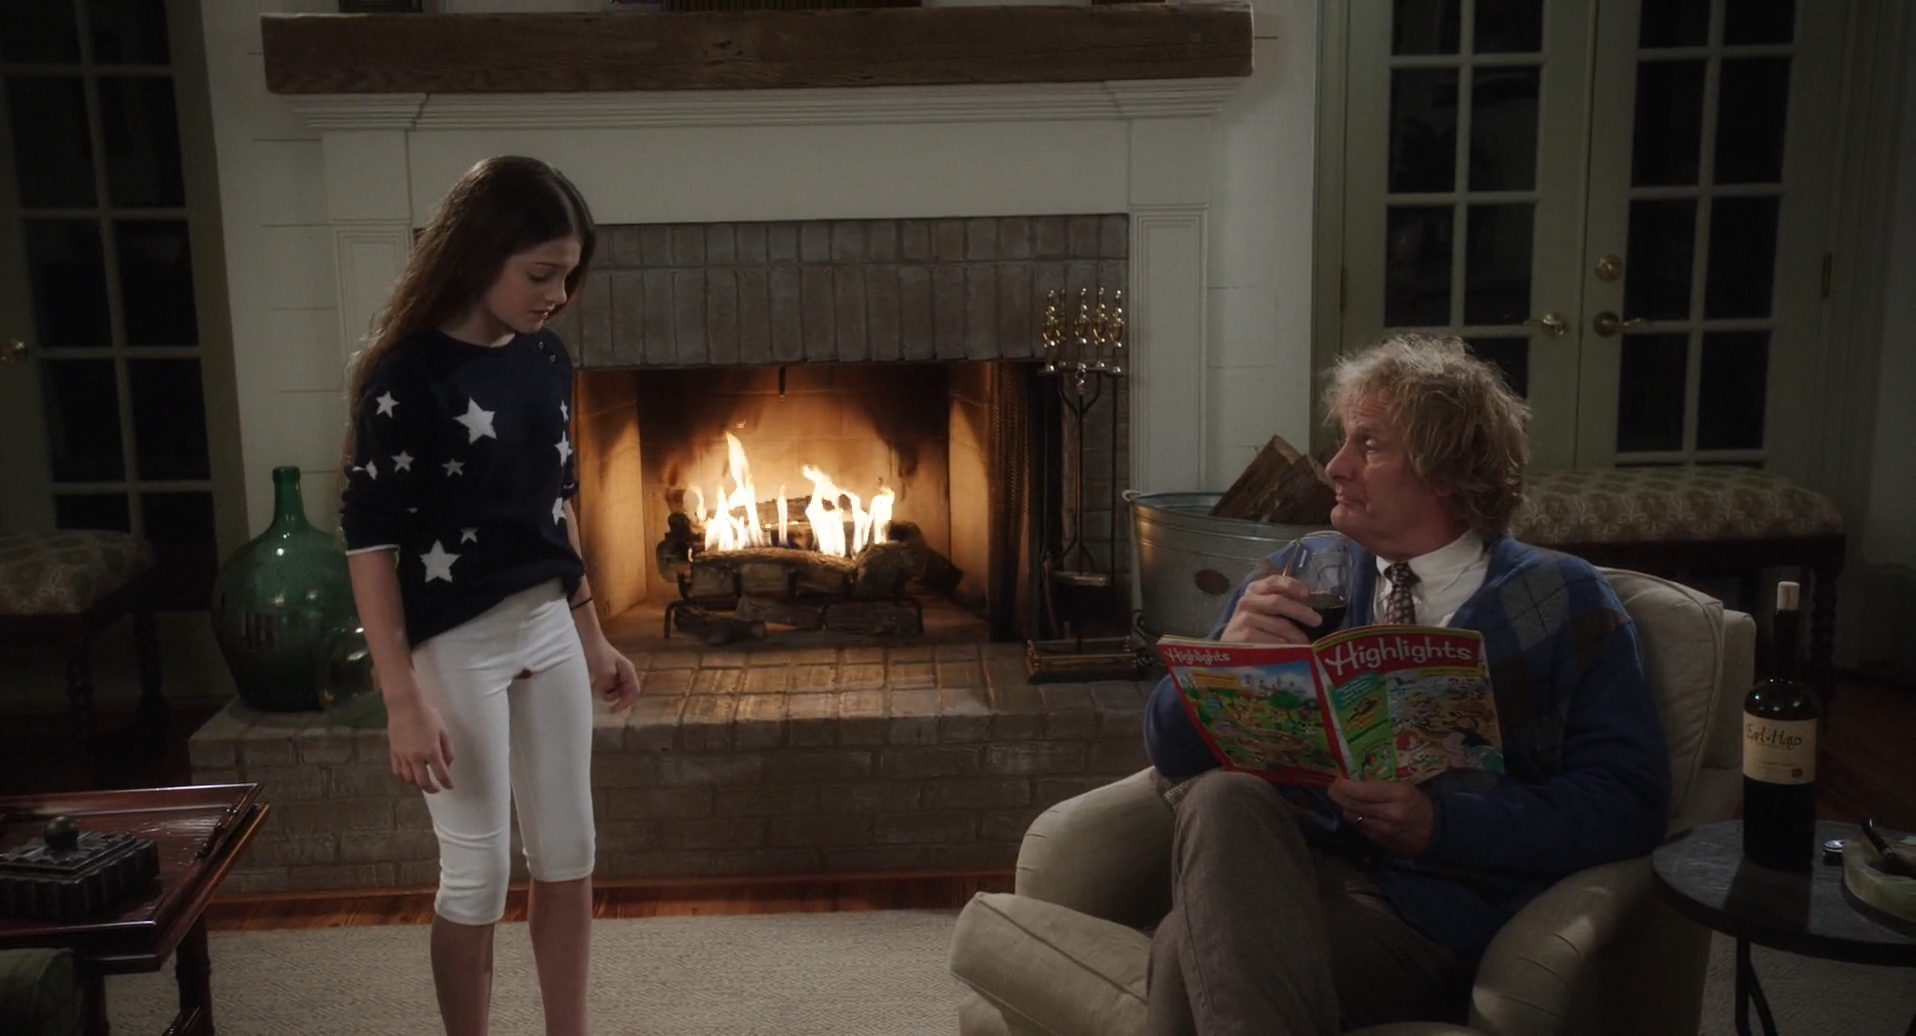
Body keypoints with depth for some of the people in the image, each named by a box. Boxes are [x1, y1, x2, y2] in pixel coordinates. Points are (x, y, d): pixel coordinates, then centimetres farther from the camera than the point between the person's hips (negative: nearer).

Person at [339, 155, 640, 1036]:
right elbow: (368, 540, -15)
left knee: (568, 861, 13)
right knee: (478, 877, 4)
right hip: (456, 646, -6)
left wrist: (592, 635, 16)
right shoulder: (409, 376, -16)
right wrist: (403, 698, -19)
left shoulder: (545, 361, 4)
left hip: (547, 629, 7)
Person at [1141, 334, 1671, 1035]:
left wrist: (1442, 821, -17)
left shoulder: (1562, 603, 5)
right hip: (1273, 868, 5)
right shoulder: (1299, 576, 14)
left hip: (1431, 906, -4)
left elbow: (1629, 800, -4)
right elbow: (1172, 755, 12)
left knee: (1195, 947, -33)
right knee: (1225, 796, -32)